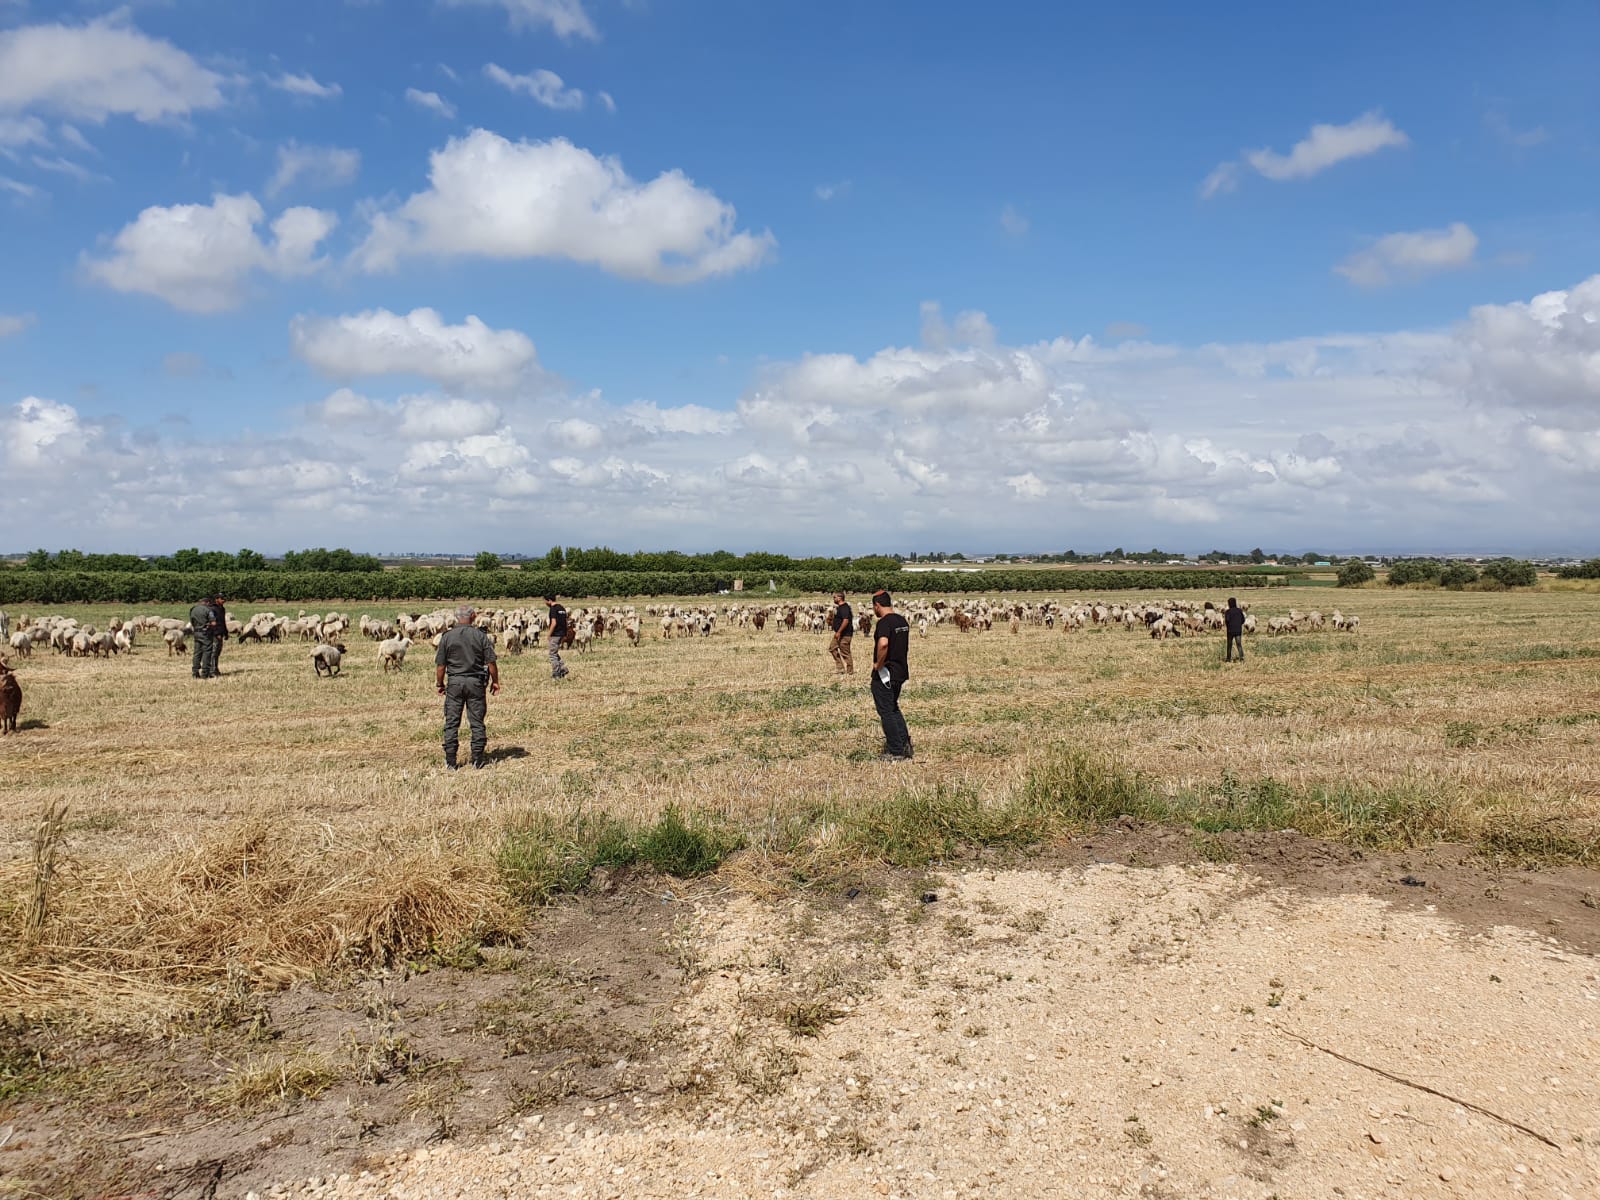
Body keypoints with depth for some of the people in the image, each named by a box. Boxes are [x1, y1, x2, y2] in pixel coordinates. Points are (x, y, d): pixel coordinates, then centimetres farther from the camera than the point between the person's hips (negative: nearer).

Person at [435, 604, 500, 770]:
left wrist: (440, 684, 12)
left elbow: (440, 664, 0)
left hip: (454, 682, 1)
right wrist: (495, 681, 8)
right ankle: (477, 761, 8)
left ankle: (450, 762, 9)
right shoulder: (481, 636, -3)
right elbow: (491, 662, -4)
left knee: (451, 722, 7)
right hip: (476, 682, 0)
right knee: (477, 722, 6)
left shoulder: (447, 637, -1)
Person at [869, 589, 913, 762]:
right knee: (894, 708, 23)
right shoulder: (903, 621, 9)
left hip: (884, 674, -9)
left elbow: (883, 644, -37)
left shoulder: (884, 622, -20)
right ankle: (904, 743, 14)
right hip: (901, 671, 9)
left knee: (886, 712, 1)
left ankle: (896, 752, 5)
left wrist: (878, 664, -23)